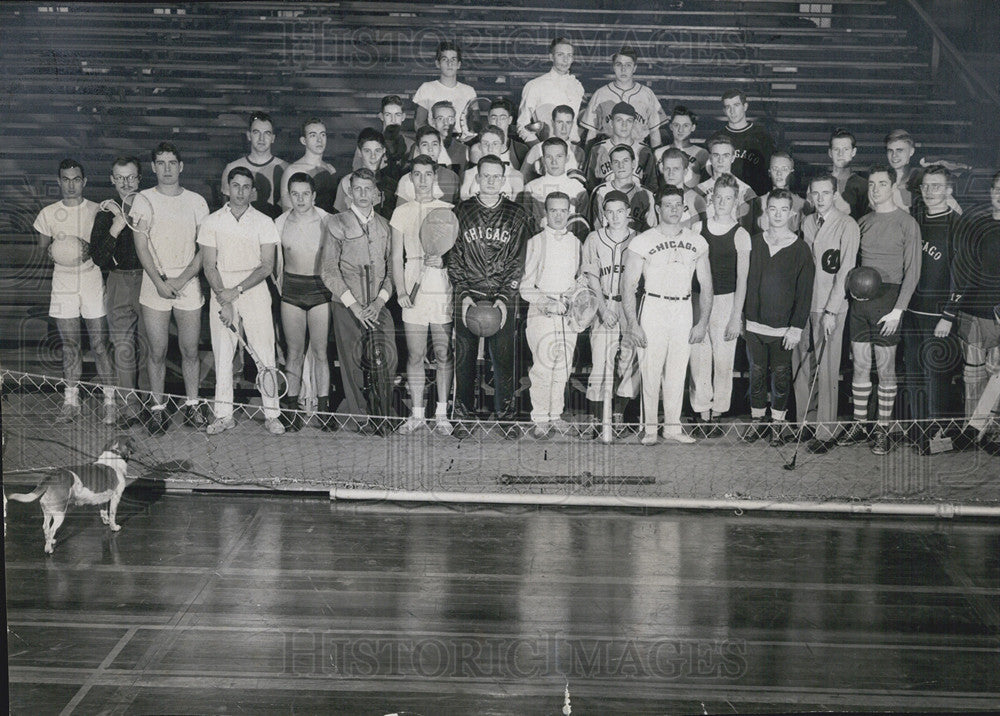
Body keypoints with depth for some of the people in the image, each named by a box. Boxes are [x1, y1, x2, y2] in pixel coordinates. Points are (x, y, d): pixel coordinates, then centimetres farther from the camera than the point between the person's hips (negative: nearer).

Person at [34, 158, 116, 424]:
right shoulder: (48, 213, 6)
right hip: (63, 285, 2)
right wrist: (53, 252, -9)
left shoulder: (96, 211, 1)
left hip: (93, 283, -2)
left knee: (100, 344, -3)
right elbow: (42, 248, 13)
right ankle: (71, 401, 13)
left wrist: (91, 250, -14)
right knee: (69, 345, 6)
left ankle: (110, 401, 4)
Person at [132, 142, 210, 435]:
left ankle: (192, 404, 19)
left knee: (190, 350, 5)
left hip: (188, 282, 1)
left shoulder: (196, 201, 5)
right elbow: (141, 246, -3)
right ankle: (157, 407, 14)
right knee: (157, 351, 3)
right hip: (155, 283, -1)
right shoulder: (144, 200, 2)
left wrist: (181, 280, -10)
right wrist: (159, 282, -13)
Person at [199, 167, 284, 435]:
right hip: (221, 293, 1)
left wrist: (236, 291, -13)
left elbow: (266, 266, -3)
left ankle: (271, 414, 3)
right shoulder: (212, 222, 6)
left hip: (254, 291, -1)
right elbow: (209, 265, 1)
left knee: (265, 354, -3)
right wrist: (223, 300, -11)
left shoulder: (263, 222, 3)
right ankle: (224, 415, 11)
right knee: (222, 355, 3)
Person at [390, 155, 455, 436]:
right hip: (413, 290, 1)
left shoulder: (448, 210, 7)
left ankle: (442, 413, 10)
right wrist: (401, 291, -4)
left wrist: (444, 260, -11)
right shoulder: (402, 212, 10)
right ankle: (417, 414, 10)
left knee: (444, 355, 0)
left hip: (443, 289, -1)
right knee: (415, 355, 2)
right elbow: (397, 257, 8)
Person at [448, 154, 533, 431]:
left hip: (504, 298, 0)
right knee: (464, 358, 2)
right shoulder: (460, 212, 9)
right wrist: (464, 294, -4)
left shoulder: (517, 215, 7)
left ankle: (505, 413, 9)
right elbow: (453, 257, 7)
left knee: (504, 357, -1)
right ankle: (462, 416, 8)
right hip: (468, 297, 1)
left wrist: (504, 297, -7)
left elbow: (520, 260, 3)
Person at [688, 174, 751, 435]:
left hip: (726, 301, -2)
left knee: (723, 359, 1)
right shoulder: (699, 228, 6)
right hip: (697, 299, 2)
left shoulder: (740, 235, -3)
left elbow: (742, 279, -4)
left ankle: (716, 413, 13)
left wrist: (736, 316, -9)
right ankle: (702, 412, 11)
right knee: (699, 358, 2)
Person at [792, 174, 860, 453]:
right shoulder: (807, 222, 12)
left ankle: (825, 433, 1)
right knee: (802, 365, 6)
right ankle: (803, 422, 16)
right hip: (804, 304, 6)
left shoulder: (847, 226, -7)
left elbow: (845, 271, -11)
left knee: (826, 370, -4)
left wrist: (831, 311, -14)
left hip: (830, 308, -6)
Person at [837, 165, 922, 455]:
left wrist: (898, 309, -13)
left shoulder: (906, 223, -4)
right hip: (859, 298, 5)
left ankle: (883, 429, 7)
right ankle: (858, 425, 16)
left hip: (887, 299, -5)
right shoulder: (863, 222, 12)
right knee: (860, 365, 8)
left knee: (886, 368, 0)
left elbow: (912, 271, -7)